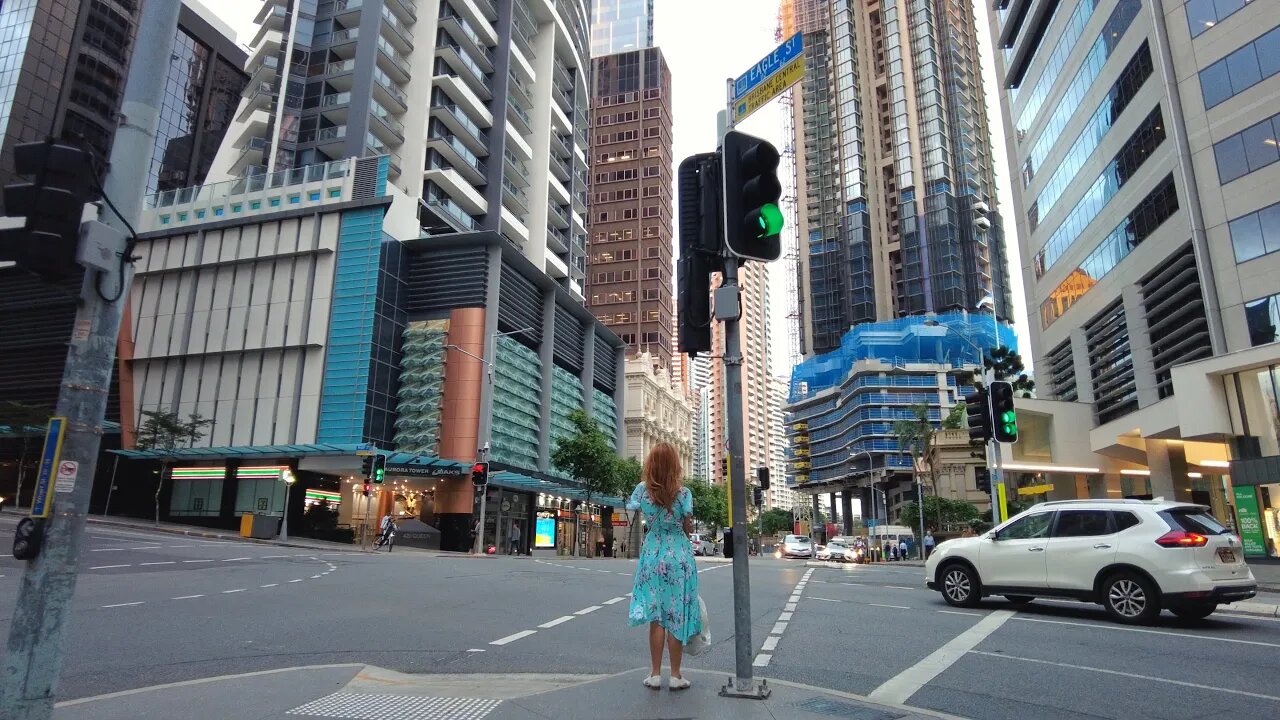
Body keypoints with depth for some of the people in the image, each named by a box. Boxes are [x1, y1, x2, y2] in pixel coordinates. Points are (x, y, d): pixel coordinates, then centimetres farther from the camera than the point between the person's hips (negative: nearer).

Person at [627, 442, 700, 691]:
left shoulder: (642, 489, -5)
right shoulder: (683, 493, -9)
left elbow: (630, 508, 14)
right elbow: (688, 528, -4)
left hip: (653, 557, 1)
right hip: (680, 557, -1)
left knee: (656, 617, 9)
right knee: (676, 617, 6)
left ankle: (655, 674, 15)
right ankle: (676, 675, 14)